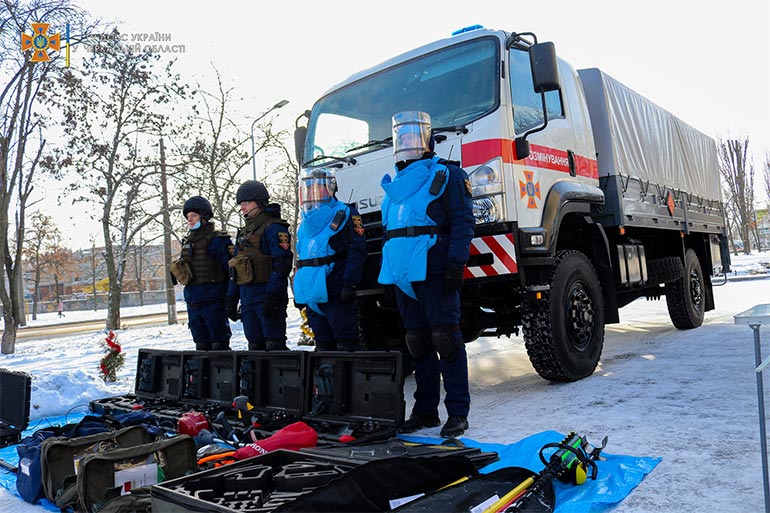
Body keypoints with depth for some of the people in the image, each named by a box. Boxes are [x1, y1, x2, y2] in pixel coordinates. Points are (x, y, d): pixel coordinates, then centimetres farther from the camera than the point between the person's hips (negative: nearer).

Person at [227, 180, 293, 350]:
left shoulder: (273, 228, -8)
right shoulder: (244, 231, 19)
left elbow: (282, 264, -17)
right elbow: (236, 268, 22)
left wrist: (272, 296, -23)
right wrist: (232, 298, 18)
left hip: (267, 297, -8)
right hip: (247, 300, 8)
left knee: (274, 345, -7)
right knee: (255, 346, 12)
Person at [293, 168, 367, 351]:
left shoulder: (345, 214, -2)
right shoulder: (307, 221, 19)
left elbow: (357, 251, -10)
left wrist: (350, 283, -19)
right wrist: (298, 291, 23)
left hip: (336, 293, -7)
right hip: (311, 293, 7)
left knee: (346, 342, -6)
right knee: (323, 343, 14)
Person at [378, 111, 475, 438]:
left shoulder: (446, 174, 2)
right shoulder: (395, 183, 22)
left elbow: (463, 221, -7)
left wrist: (456, 263, -18)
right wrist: (388, 270, 21)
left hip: (435, 273, -7)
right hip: (403, 275, 7)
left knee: (445, 339, -6)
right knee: (418, 344, 10)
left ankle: (457, 413, 3)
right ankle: (425, 410, 20)